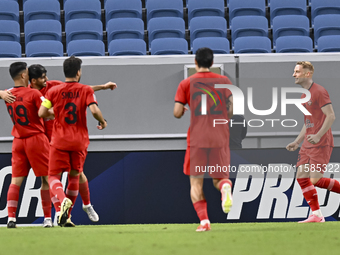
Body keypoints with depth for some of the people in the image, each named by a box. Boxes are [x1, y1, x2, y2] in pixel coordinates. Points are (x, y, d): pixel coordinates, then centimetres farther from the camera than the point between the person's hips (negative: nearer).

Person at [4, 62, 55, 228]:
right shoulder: (34, 94, -13)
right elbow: (48, 114, -15)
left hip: (18, 141, 4)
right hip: (36, 139, -4)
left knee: (15, 181, 3)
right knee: (46, 179, 4)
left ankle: (11, 218, -9)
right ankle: (47, 218, 3)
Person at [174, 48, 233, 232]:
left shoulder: (187, 84, 4)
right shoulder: (224, 81, 7)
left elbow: (177, 113, -1)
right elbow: (233, 108, -2)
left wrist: (183, 110, 22)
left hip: (197, 140, -1)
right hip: (220, 139, 1)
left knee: (196, 182, 6)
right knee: (219, 178, 11)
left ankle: (204, 220, -10)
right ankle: (225, 186, -27)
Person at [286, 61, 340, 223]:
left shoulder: (319, 92, -11)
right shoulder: (304, 95, 18)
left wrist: (318, 136, -26)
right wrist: (297, 142, 19)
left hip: (321, 143, -9)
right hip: (308, 144, 9)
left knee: (316, 180, -15)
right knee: (301, 178, 2)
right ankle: (316, 215, 5)